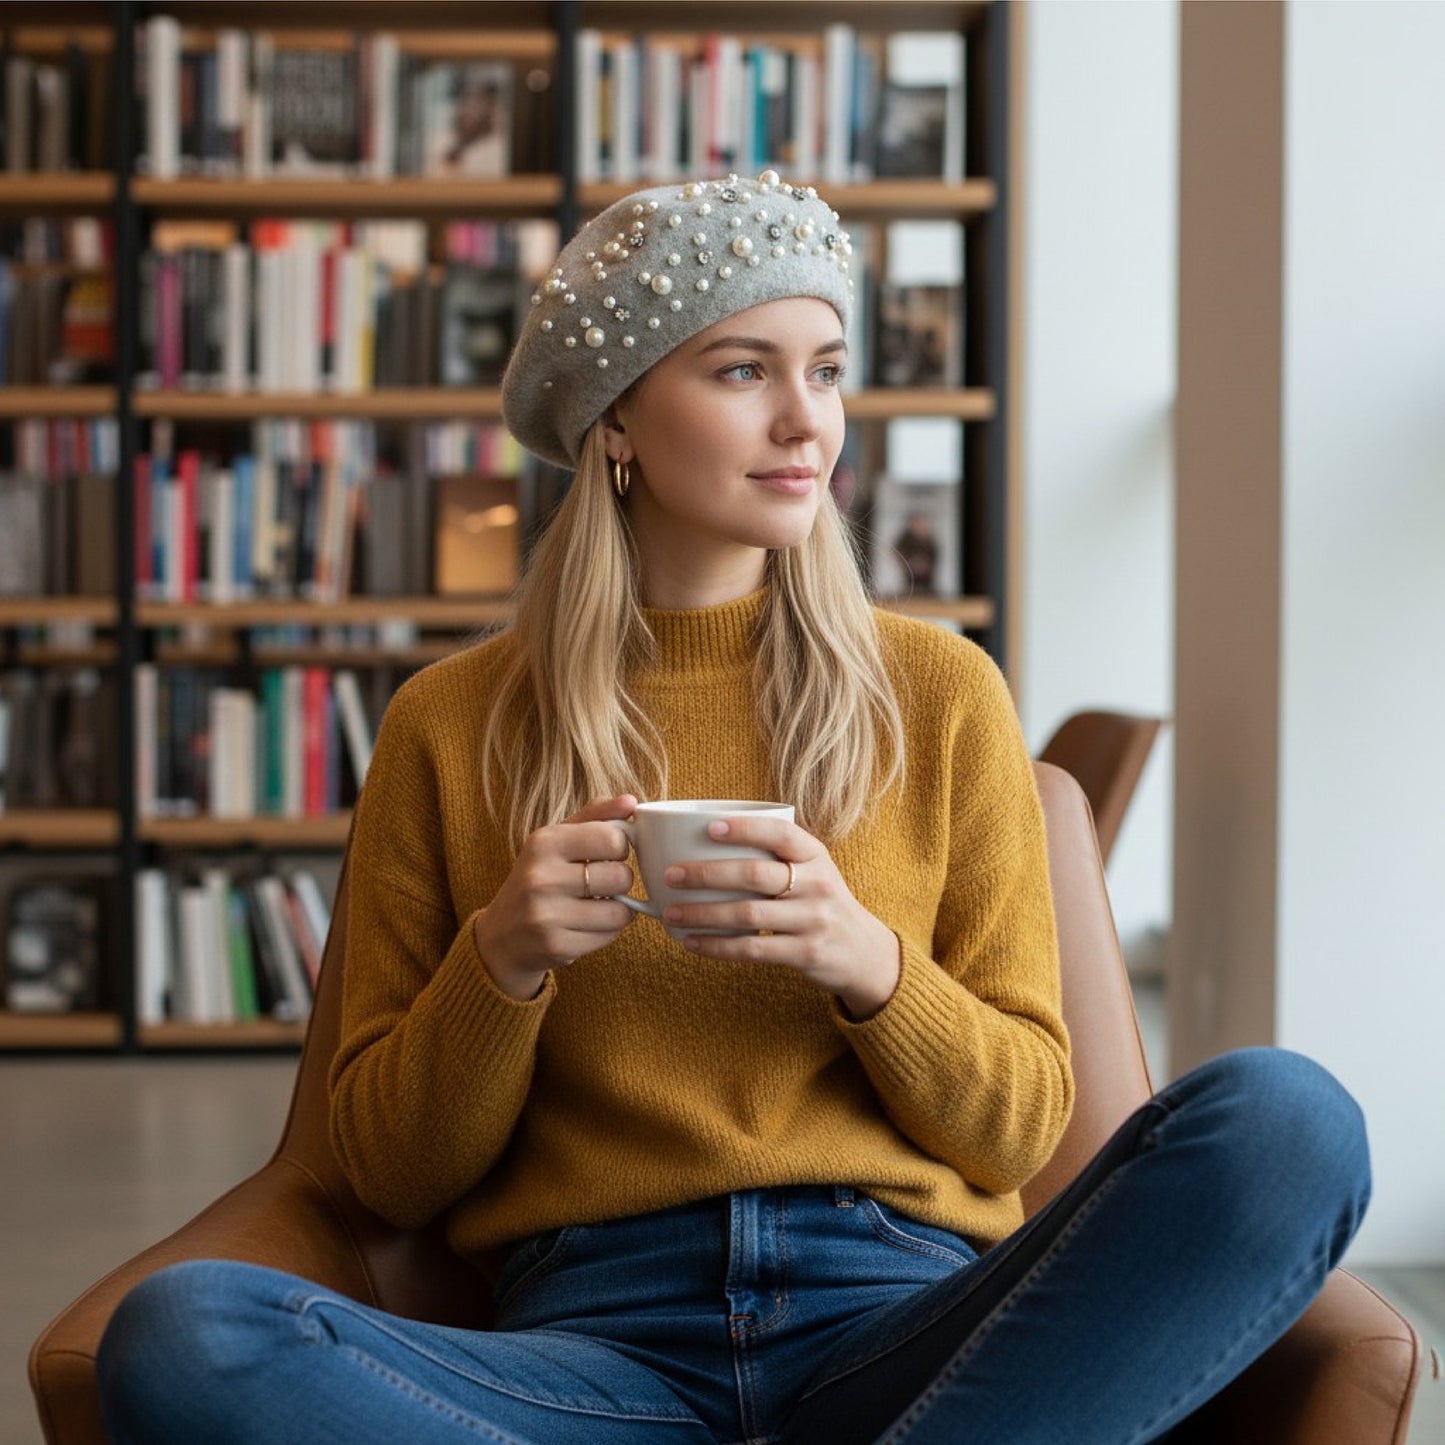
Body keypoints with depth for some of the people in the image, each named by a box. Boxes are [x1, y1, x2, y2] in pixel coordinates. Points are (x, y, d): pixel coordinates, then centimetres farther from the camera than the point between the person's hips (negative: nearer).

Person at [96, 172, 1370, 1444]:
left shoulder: (940, 695, 10)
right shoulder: (450, 725, 9)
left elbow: (1023, 1126, 10)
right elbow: (391, 1172, 11)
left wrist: (869, 961, -9)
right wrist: (501, 960, -8)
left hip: (903, 1315, 1)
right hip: (599, 1332, 0)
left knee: (1286, 1118, -28)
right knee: (176, 1338, -31)